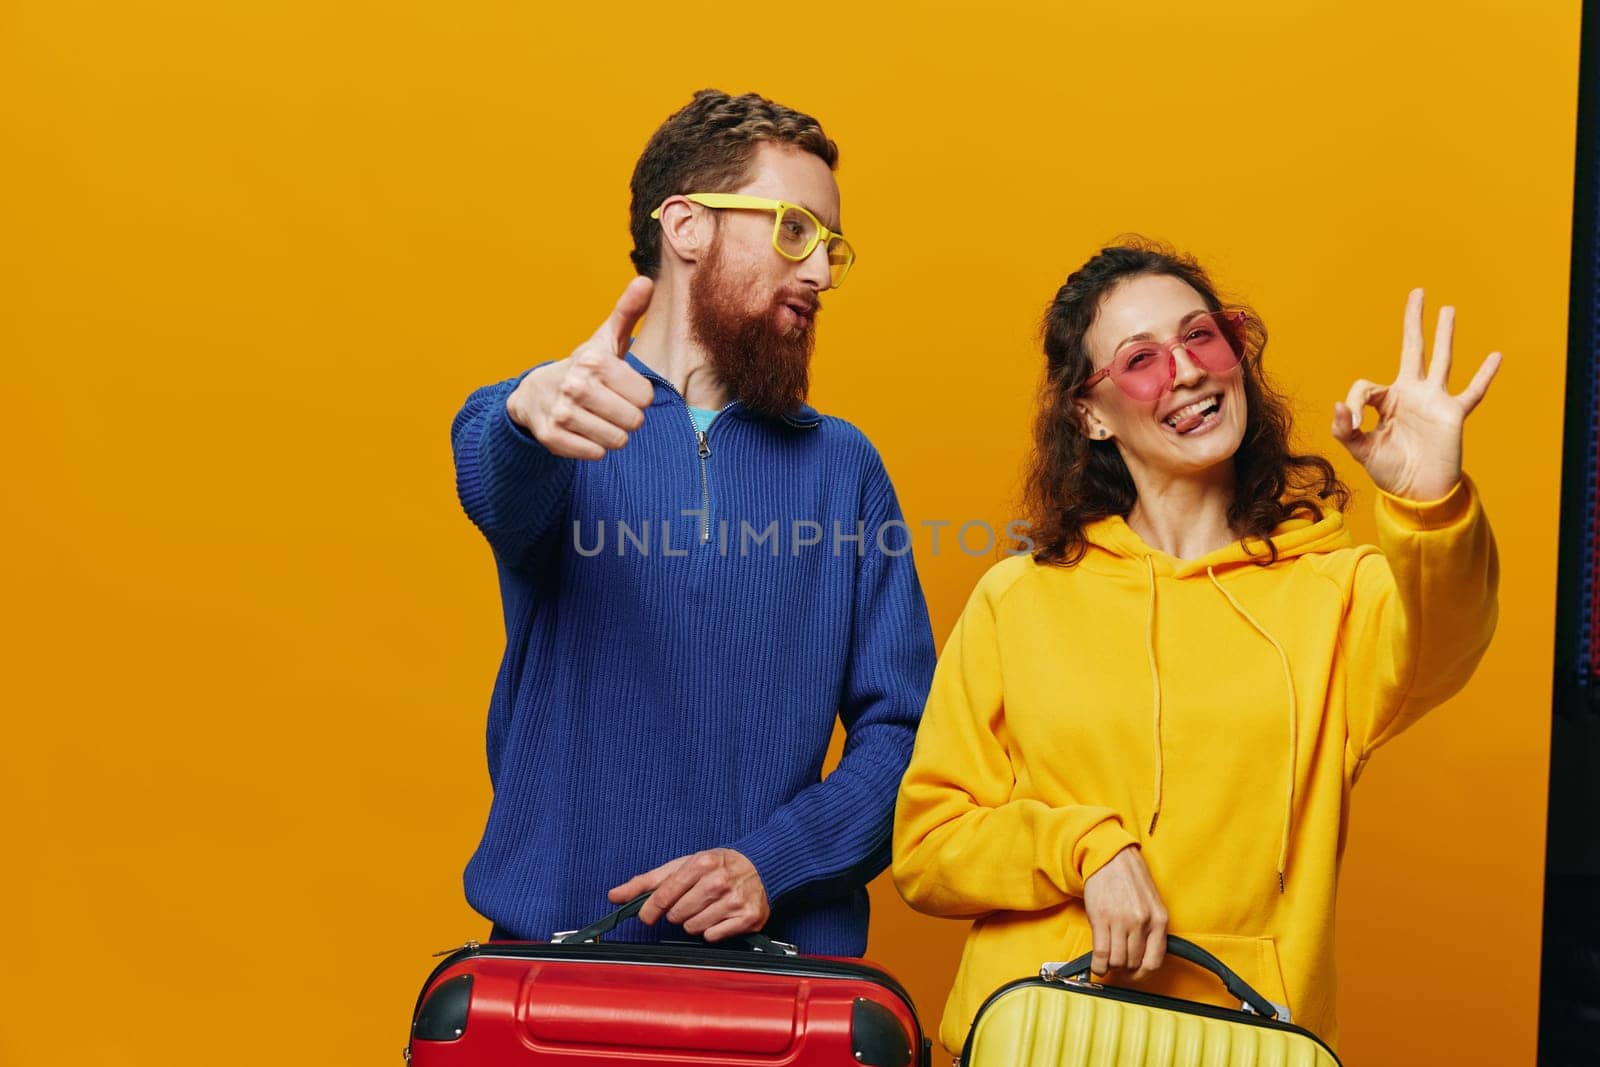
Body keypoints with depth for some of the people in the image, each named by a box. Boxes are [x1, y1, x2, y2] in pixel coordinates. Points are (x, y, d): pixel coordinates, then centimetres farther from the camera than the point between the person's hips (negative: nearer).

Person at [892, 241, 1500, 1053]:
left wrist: (1431, 505, -41)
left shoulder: (1336, 591, 0)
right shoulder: (1017, 601, 0)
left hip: (1250, 1035, 0)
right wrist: (1083, 847, -15)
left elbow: (1430, 655, -23)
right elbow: (925, 847, 0)